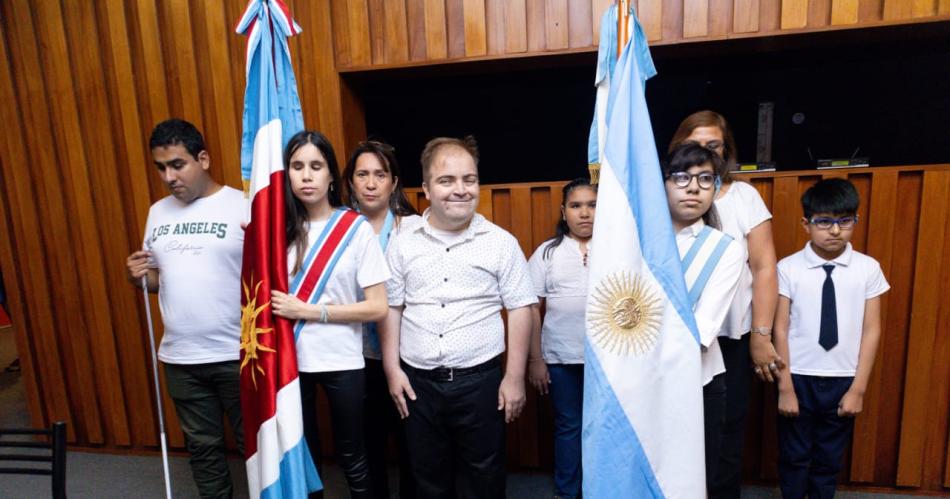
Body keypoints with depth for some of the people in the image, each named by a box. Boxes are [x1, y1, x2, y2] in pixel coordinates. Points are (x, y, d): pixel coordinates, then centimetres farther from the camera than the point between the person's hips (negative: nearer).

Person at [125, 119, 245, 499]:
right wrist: (138, 278, -4)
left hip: (237, 354, -5)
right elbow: (158, 278, 17)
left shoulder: (243, 206, -9)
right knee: (202, 446, 20)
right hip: (180, 358, 5)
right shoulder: (158, 213, 9)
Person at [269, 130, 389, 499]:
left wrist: (307, 310, -16)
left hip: (340, 362, -3)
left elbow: (377, 308, -13)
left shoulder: (357, 229, -10)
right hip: (290, 359, 3)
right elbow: (265, 291, 10)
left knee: (350, 456, 13)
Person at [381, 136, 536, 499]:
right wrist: (392, 369, 3)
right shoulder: (403, 244, 1)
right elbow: (391, 308, 7)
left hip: (480, 379, -2)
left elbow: (520, 308, -3)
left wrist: (514, 377, -5)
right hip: (418, 381, 2)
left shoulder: (500, 242, -5)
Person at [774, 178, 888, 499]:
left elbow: (871, 331, -1)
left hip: (843, 381, 2)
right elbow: (781, 328, -7)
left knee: (829, 459, 17)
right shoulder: (789, 268, -9)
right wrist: (785, 387, -7)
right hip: (799, 378, -1)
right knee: (794, 457, 13)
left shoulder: (868, 268, -3)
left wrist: (858, 388, -2)